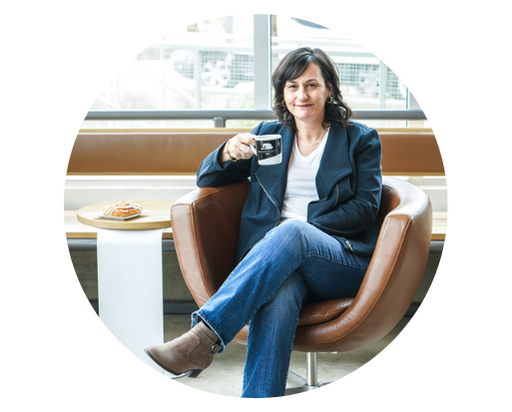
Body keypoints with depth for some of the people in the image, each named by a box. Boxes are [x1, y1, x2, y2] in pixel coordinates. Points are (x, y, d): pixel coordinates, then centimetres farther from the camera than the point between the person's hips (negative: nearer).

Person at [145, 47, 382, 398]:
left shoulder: (361, 139, 15)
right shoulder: (268, 134, 21)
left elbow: (366, 207, 3)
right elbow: (206, 180, 17)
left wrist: (306, 226, -10)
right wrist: (228, 153, -8)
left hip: (342, 260, -1)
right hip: (274, 257, 2)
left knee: (291, 232, -38)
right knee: (278, 294, -38)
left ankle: (205, 336, -47)